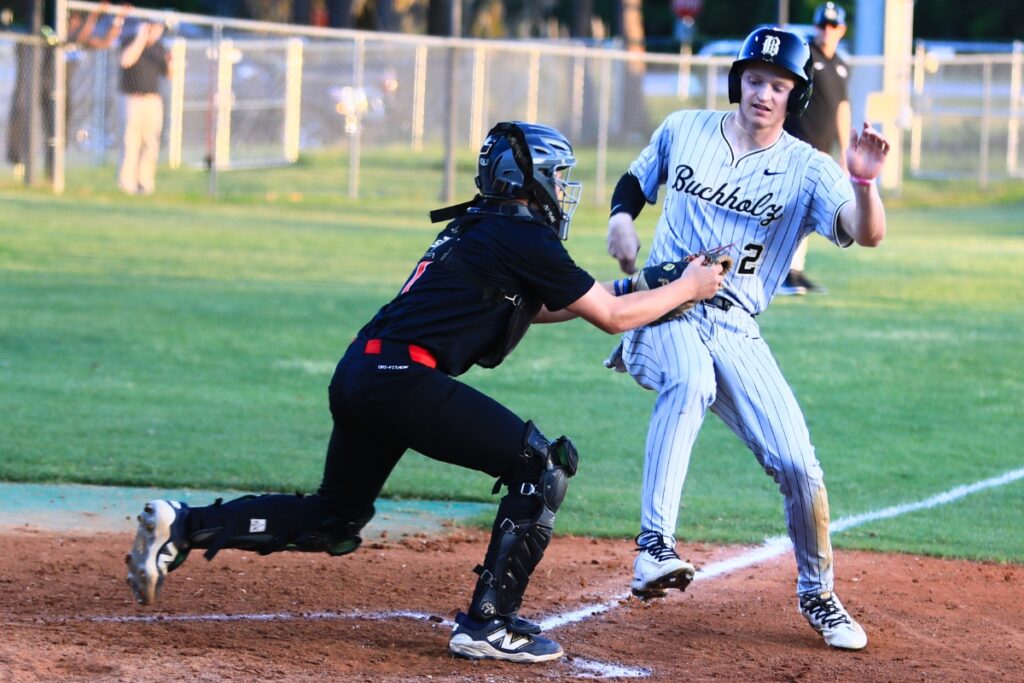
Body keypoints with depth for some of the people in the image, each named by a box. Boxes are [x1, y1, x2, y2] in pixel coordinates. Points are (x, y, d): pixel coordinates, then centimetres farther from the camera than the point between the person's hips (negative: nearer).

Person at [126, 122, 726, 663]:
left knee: (333, 524, 21)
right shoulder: (524, 239, -3)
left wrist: (630, 288, 33)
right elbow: (612, 318, 1)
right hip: (404, 379, -9)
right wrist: (687, 288, 14)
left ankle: (184, 527, 12)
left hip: (357, 374, 9)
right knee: (543, 467, -3)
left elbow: (529, 307, 38)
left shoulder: (478, 229, 23)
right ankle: (489, 624, -4)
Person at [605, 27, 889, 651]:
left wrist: (864, 183, -38)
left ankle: (818, 594, 18)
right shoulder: (683, 130, 4)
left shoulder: (808, 169, -3)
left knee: (798, 464, -7)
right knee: (688, 382, -37)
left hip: (735, 330, 1)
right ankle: (655, 547, -44)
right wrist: (622, 218, 0)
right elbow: (635, 180, 22)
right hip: (667, 309, -1)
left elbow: (867, 234, -18)